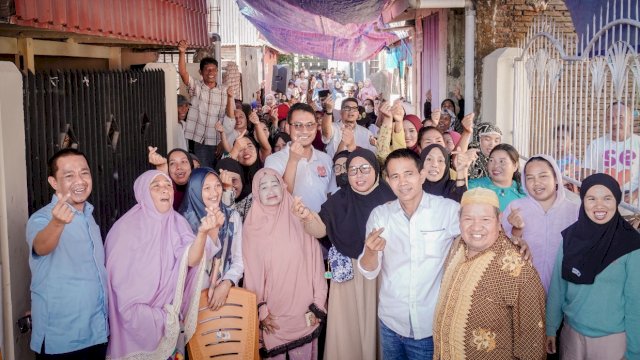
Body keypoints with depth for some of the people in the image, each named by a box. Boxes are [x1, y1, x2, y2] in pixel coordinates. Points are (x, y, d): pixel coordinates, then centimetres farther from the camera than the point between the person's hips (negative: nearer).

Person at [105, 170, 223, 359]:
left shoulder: (177, 223, -4)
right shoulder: (127, 227, -12)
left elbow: (191, 260, -20)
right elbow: (117, 277, -8)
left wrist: (202, 232, -39)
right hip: (135, 319, -3)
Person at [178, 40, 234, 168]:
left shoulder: (224, 91, 6)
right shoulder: (196, 87, 2)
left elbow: (231, 116, 1)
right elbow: (183, 72, -15)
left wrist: (230, 97, -15)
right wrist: (182, 52, -31)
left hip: (219, 142, 2)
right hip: (200, 141, -2)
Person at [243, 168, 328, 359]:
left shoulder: (299, 218, -2)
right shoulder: (252, 227, -1)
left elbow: (314, 260, -1)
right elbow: (252, 270, 1)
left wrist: (318, 303, -3)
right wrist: (260, 308, -3)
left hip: (302, 307, 0)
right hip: (272, 310, 0)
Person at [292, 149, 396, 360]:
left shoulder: (391, 198, -6)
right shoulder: (339, 200, 1)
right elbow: (320, 231, -7)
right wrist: (308, 218, -26)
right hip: (347, 275, 1)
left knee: (379, 326, 10)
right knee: (346, 327, 8)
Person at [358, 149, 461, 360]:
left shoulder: (449, 210, -12)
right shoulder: (379, 215, -2)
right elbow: (369, 272, -3)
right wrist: (371, 251, -22)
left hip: (434, 325, -3)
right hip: (391, 322, 3)